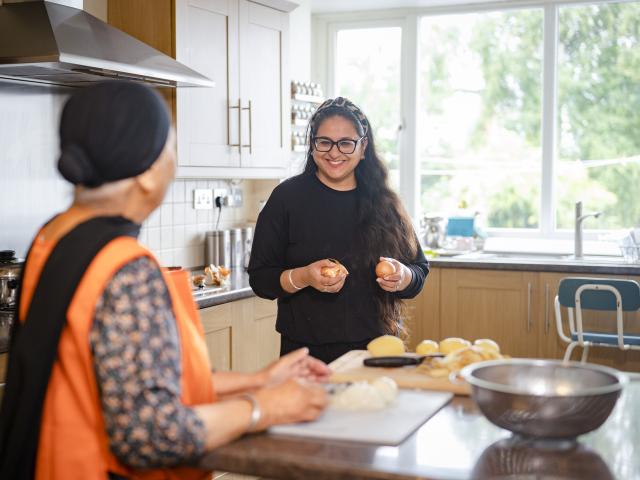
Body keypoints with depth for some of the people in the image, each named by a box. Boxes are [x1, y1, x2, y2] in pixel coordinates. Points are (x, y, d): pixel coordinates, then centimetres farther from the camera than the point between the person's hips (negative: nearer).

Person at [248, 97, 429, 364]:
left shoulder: (384, 202, 6)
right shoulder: (287, 197, -2)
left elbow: (419, 270, 9)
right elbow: (259, 279, -3)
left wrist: (402, 276, -13)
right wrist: (302, 277, -21)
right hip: (307, 351, -2)